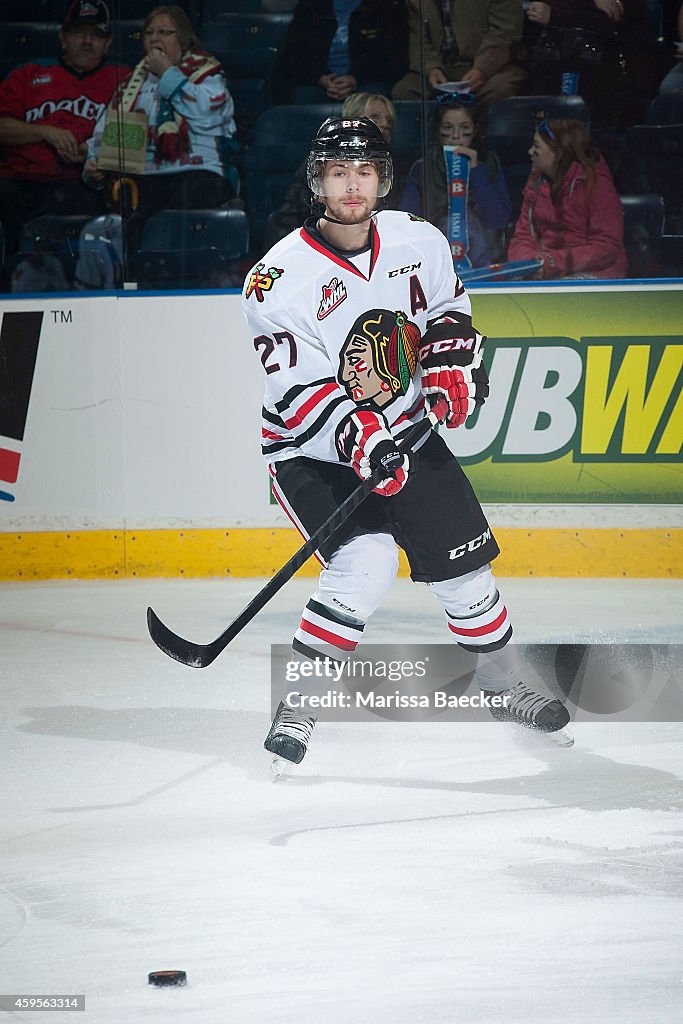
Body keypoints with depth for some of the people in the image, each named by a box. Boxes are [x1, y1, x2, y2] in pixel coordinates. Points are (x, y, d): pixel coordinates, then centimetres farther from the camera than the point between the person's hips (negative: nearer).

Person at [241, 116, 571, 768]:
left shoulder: (416, 242, -6)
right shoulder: (280, 279, -20)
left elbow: (447, 305, 14)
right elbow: (300, 389, -23)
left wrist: (451, 359, -5)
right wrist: (356, 435, -36)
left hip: (405, 432, 5)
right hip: (312, 449, -5)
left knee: (462, 561, 7)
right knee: (365, 563, -26)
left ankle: (501, 683, 32)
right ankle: (297, 704, -13)